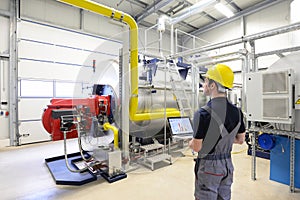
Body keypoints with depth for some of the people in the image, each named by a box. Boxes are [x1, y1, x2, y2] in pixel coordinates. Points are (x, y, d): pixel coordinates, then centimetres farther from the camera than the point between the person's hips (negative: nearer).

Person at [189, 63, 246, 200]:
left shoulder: (203, 113, -25)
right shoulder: (237, 112, -4)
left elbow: (196, 147, -19)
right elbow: (240, 140, 7)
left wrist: (190, 143, 2)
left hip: (209, 165, -6)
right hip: (227, 164, 7)